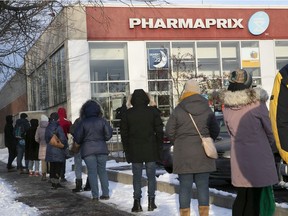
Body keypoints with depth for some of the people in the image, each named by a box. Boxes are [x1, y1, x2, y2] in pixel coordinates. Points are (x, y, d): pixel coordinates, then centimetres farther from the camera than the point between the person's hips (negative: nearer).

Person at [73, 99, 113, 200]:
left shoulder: (83, 122, -6)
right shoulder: (102, 120, -3)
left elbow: (77, 137, -5)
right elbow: (109, 133, -4)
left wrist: (79, 143, 16)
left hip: (88, 149, -2)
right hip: (102, 148, 2)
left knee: (92, 171, 1)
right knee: (102, 170, 11)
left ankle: (95, 195, -1)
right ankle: (105, 193, 11)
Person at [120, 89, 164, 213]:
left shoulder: (127, 114, 2)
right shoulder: (153, 112, 0)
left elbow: (124, 133, 4)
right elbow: (159, 131, -1)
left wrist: (127, 151, 9)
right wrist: (159, 147, 6)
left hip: (134, 151, 0)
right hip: (151, 150, 0)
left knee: (137, 177, 4)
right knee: (151, 176, 7)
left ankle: (137, 203, 2)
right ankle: (151, 202, 6)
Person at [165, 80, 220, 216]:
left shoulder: (178, 111, -5)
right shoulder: (207, 110, 1)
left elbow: (169, 132, -3)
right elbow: (215, 130, 6)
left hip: (183, 154, -2)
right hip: (203, 154, 2)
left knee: (185, 187, 4)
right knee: (203, 186, 8)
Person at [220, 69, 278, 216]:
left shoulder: (227, 107, 0)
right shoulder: (257, 103, -12)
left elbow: (231, 132, 8)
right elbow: (269, 128, -2)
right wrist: (271, 146, 15)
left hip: (238, 157, 4)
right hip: (258, 156, -4)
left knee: (241, 197, 15)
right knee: (253, 198, 2)